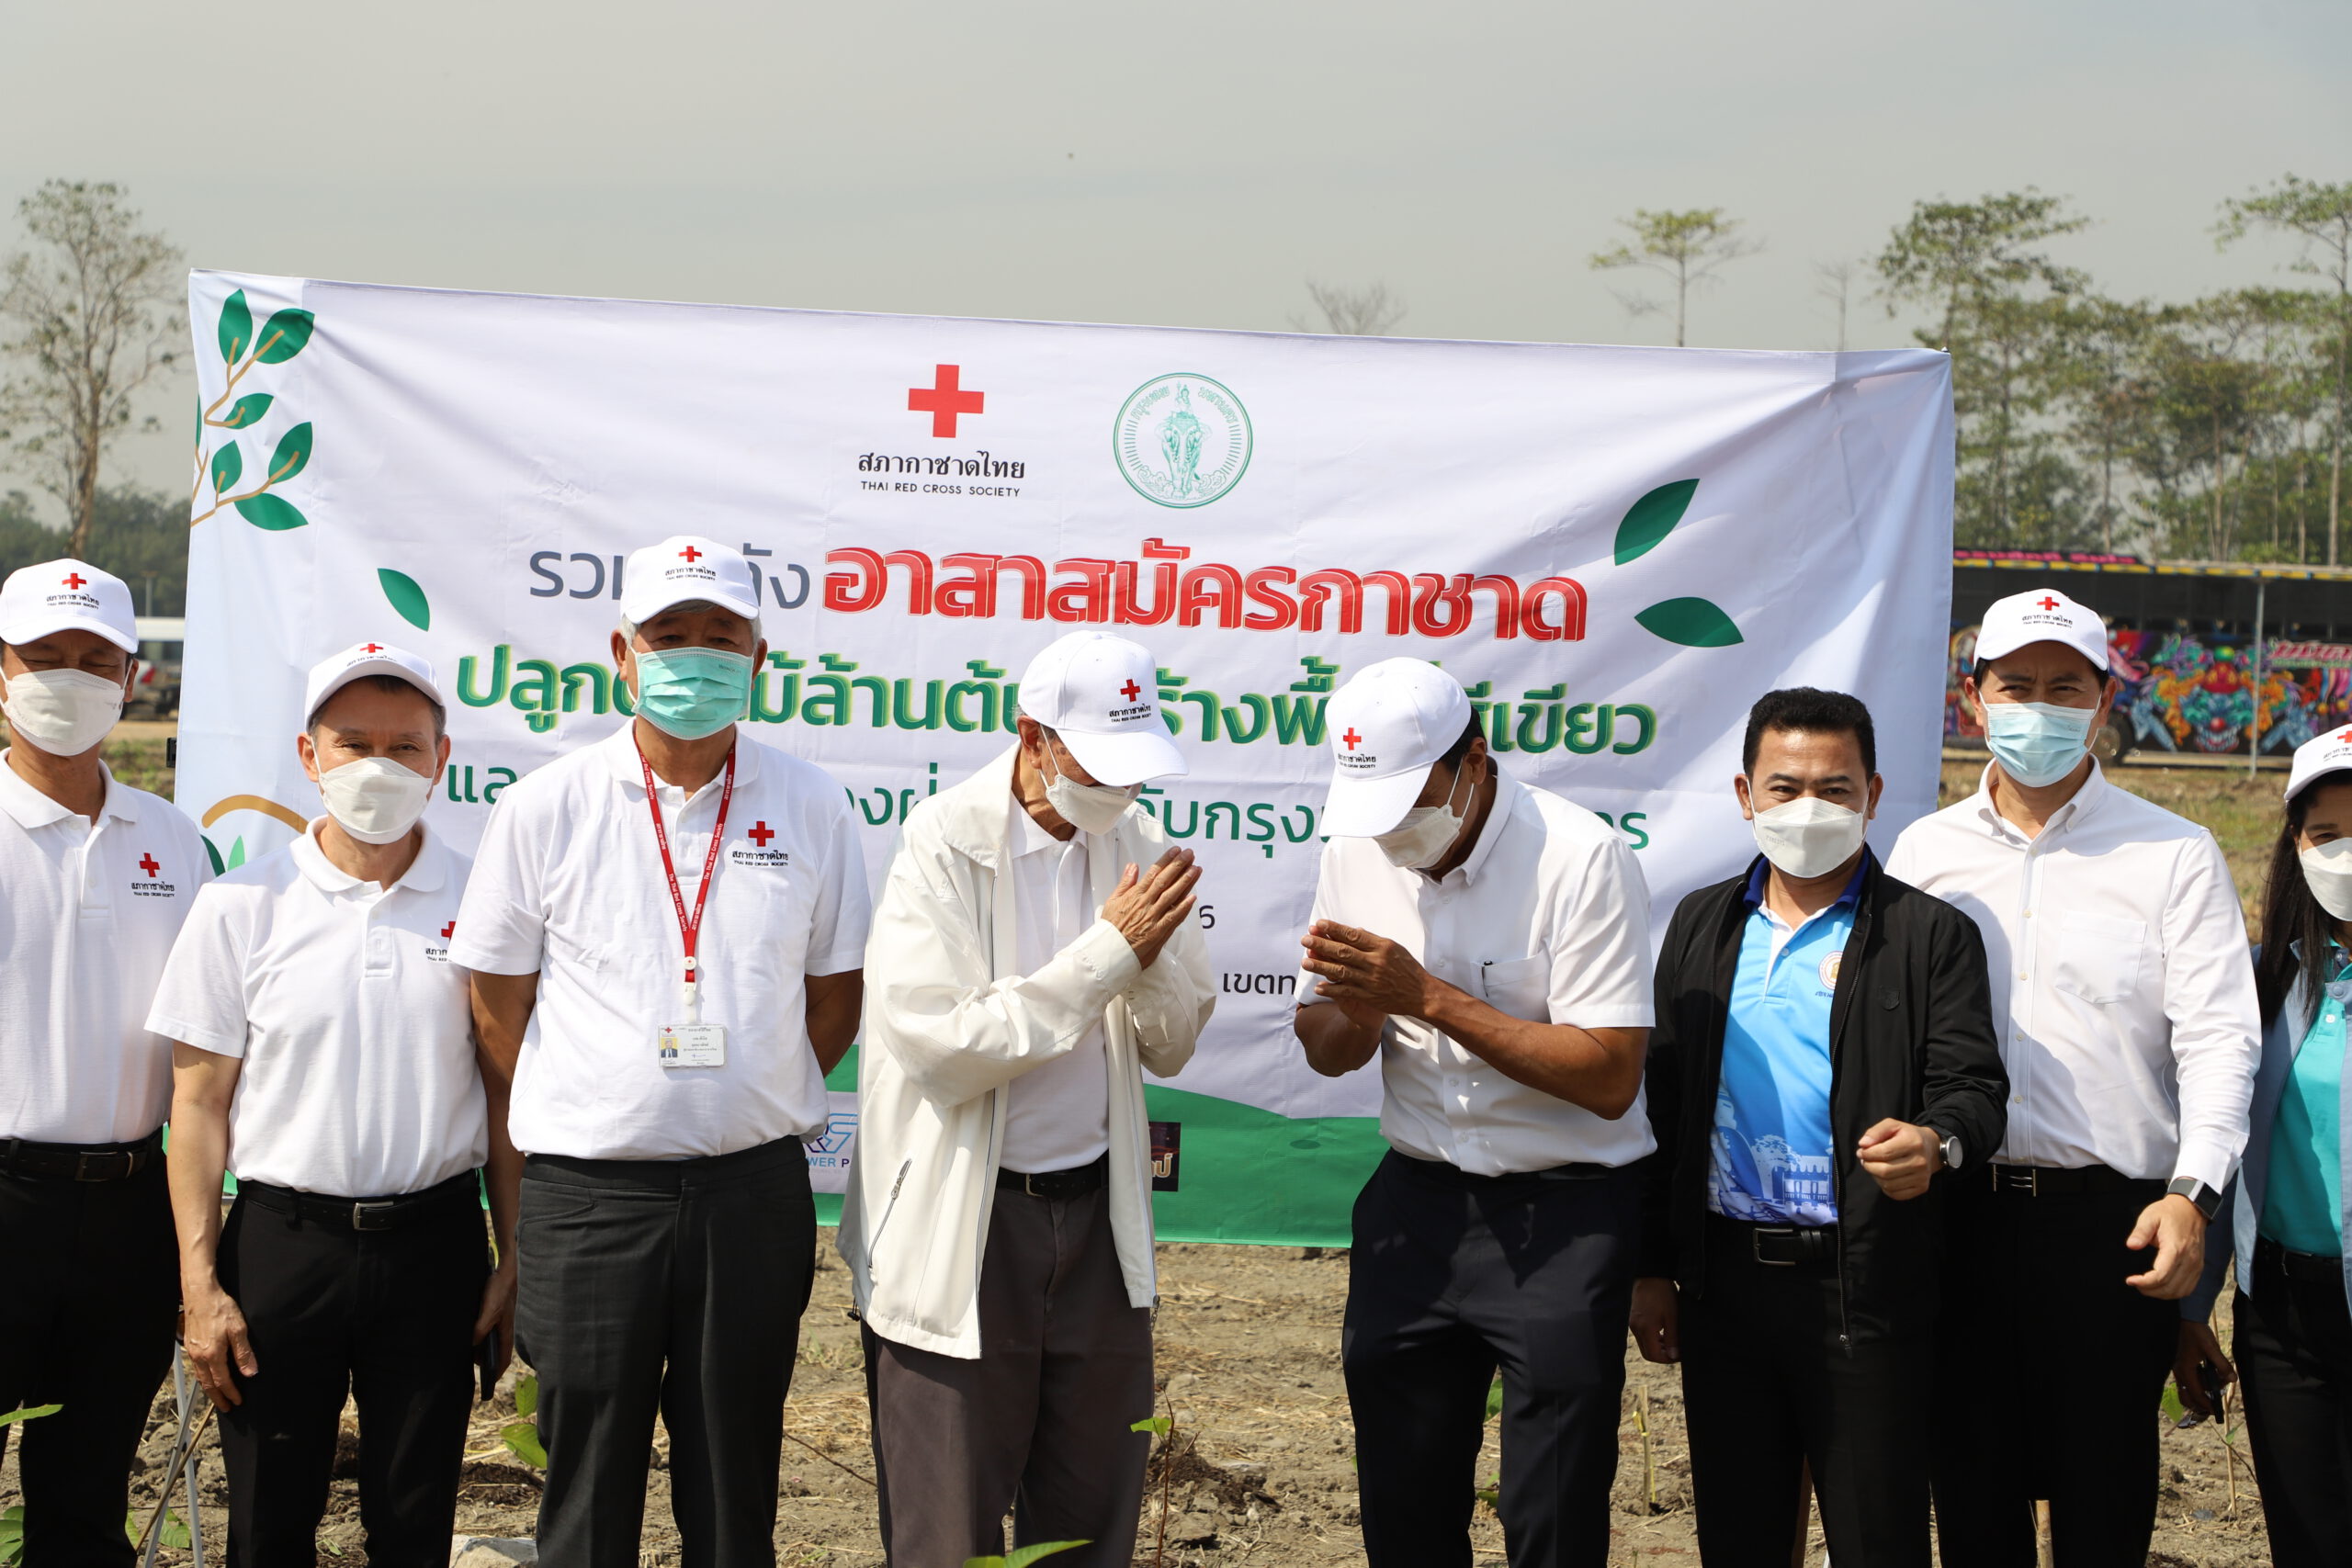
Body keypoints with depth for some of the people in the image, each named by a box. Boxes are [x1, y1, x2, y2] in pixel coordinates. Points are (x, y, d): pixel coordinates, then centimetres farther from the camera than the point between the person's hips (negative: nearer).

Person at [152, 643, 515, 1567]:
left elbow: (504, 1093, 7)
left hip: (433, 1243, 1)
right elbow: (199, 1103, 1)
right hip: (282, 1239, -1)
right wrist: (200, 1284, -4)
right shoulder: (240, 908, -1)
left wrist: (514, 1259, 3)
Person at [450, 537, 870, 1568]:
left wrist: (749, 1107, 9)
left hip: (755, 1191, 1)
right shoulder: (545, 808, -1)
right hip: (588, 1194, -1)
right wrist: (585, 1123, 7)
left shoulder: (811, 806, 3)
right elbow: (499, 1009, 5)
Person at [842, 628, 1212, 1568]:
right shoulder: (944, 845, -12)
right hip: (961, 1223, -5)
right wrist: (1108, 952, -21)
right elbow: (942, 1048, -21)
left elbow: (1172, 1048, 7)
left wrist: (1152, 955, -14)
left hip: (1097, 1208, 5)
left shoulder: (1134, 844, 3)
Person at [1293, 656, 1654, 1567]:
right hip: (1415, 1202, 5)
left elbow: (1610, 1078, -21)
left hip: (1563, 1212, -5)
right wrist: (1360, 1007, -14)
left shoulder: (1578, 857, -17)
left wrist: (1428, 998, -24)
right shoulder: (1357, 852, 2)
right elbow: (1326, 1054, 11)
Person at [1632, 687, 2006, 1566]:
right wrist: (1652, 1266, 10)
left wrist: (1936, 1143, -30)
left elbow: (1974, 1088, -6)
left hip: (1864, 1287, -4)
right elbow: (1664, 1101, 14)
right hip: (1724, 1279, 4)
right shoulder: (1702, 926, 12)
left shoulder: (1930, 936, 0)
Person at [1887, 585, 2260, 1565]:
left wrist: (2192, 1191, -16)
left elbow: (2218, 1037, -4)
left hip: (2113, 1222, -2)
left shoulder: (2175, 855, 3)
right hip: (1956, 1216, 3)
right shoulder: (1924, 852, 11)